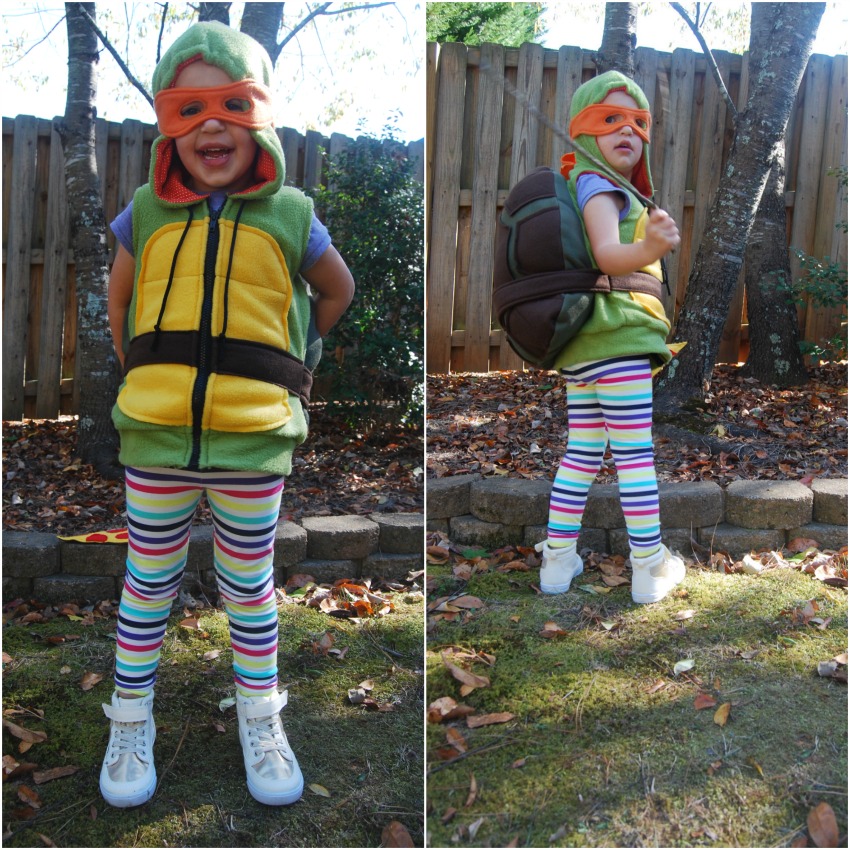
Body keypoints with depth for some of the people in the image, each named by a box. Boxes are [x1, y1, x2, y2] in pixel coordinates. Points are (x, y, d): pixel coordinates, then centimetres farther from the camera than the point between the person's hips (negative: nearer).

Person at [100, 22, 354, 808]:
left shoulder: (290, 216, -1)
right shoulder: (146, 214, 2)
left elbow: (338, 291, 17)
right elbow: (119, 301, 19)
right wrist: (147, 375, 15)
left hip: (254, 440, -1)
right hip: (156, 437, 1)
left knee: (249, 586, 13)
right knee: (149, 582, 13)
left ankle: (261, 724, 30)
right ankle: (130, 725, 30)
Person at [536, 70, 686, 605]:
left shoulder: (588, 186, 21)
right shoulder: (596, 183, -8)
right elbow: (608, 255, -25)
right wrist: (650, 248, -43)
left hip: (584, 345, 10)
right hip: (619, 337, -10)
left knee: (582, 452, 12)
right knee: (636, 454, -4)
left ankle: (558, 560, 16)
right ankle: (651, 570, 3)